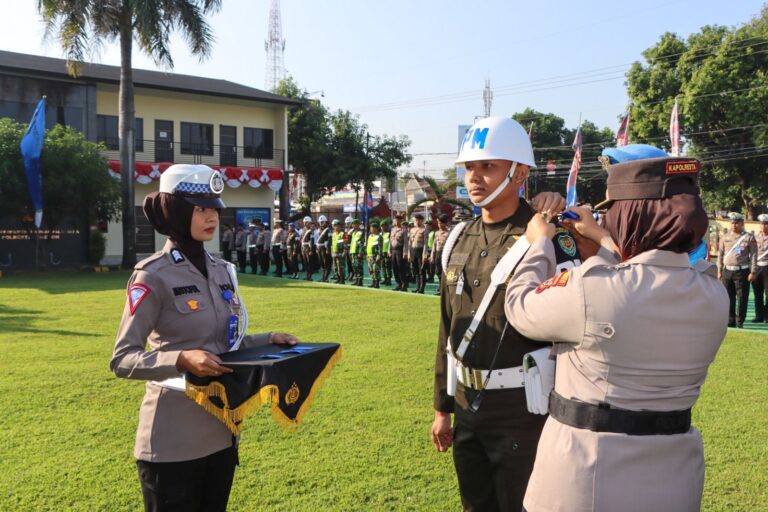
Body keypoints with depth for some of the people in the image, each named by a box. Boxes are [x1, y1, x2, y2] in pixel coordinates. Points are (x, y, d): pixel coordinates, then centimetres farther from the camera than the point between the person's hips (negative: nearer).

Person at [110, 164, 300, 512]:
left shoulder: (220, 270, 7)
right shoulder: (153, 275, -14)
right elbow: (122, 359, -15)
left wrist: (268, 339, 2)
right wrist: (182, 360, -30)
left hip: (220, 430, 7)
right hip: (173, 439, -7)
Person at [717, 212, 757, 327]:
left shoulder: (749, 238, -1)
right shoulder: (725, 237, 8)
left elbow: (753, 255, -2)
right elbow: (720, 254, 11)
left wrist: (753, 272, -8)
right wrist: (719, 271, 7)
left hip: (742, 271, -3)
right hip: (727, 271, 3)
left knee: (742, 298, 1)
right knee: (728, 298, 5)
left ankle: (740, 322, 9)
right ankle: (730, 321, 13)